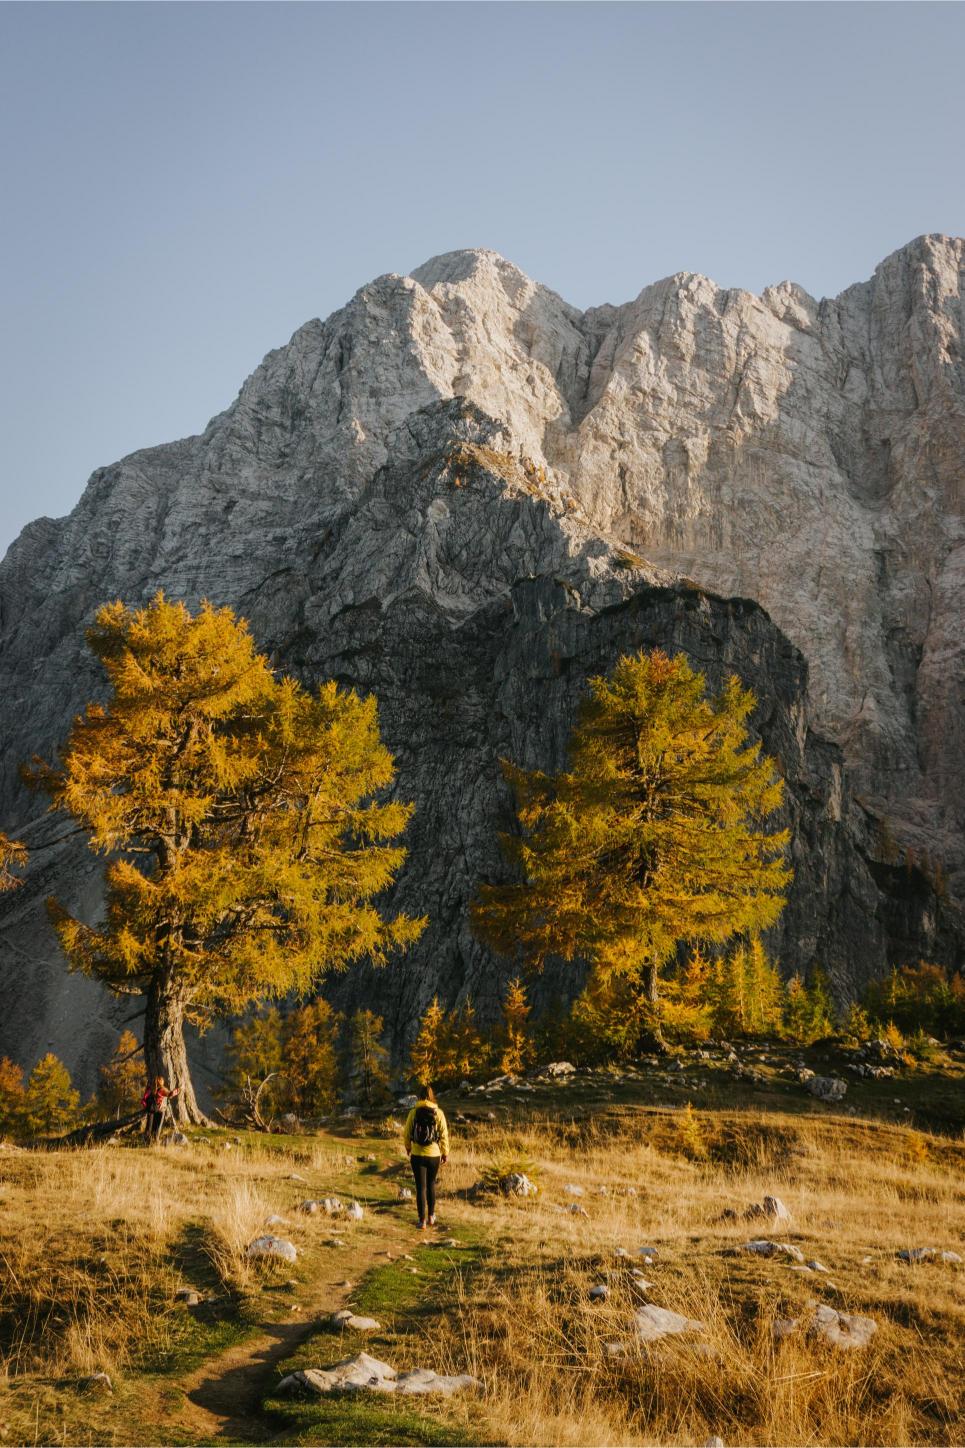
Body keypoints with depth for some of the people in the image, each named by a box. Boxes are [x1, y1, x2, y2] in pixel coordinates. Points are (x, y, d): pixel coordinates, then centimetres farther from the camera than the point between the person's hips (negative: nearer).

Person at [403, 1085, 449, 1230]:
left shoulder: (414, 1112, -6)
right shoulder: (438, 1113, -6)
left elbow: (407, 1132, 1)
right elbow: (444, 1135, -5)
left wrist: (408, 1147, 20)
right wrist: (446, 1153, 6)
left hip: (417, 1155, -1)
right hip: (434, 1155, 1)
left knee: (421, 1187, 4)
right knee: (431, 1184, 21)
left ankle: (422, 1221, 2)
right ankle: (431, 1216, 29)